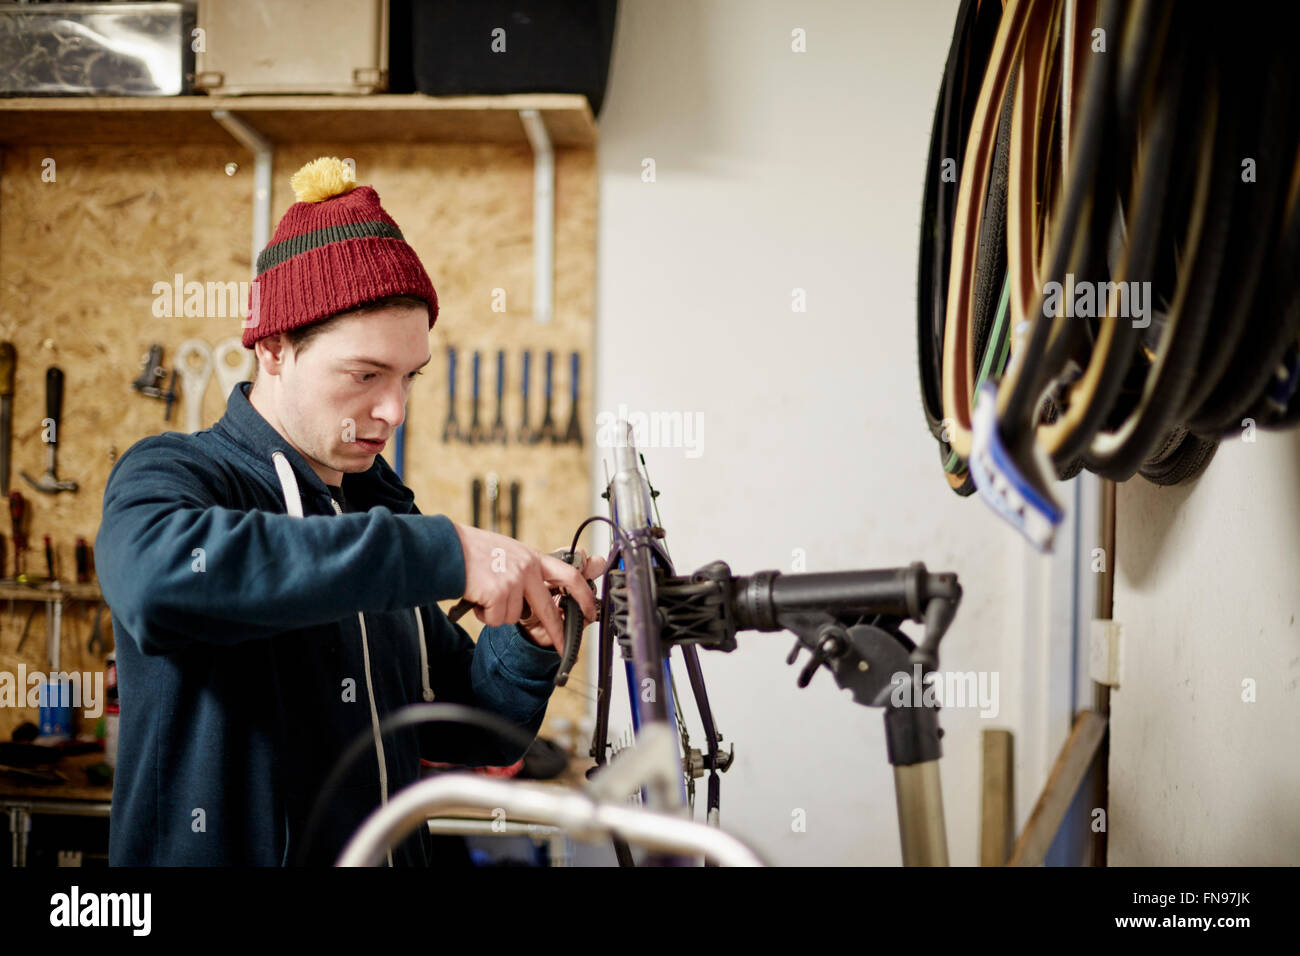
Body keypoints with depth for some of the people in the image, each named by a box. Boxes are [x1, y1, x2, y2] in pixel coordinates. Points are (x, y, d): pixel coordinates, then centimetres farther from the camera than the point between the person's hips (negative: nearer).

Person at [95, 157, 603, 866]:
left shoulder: (382, 513, 9)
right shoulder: (170, 474, -7)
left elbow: (470, 733, 10)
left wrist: (528, 645, -9)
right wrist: (442, 552, -33)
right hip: (220, 850, -4)